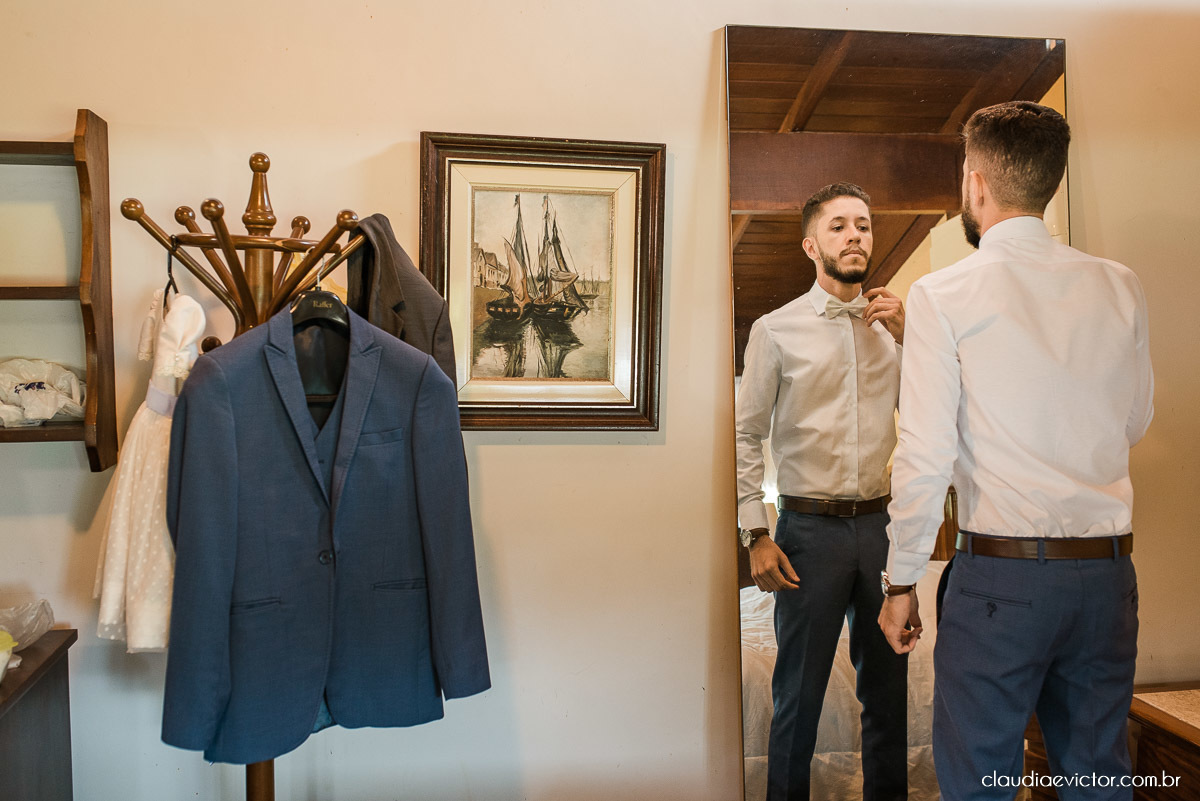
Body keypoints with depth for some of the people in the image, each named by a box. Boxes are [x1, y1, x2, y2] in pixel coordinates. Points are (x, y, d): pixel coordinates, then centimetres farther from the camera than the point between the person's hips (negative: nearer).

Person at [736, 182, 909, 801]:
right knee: (799, 692, 7)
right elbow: (746, 435, -1)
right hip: (809, 528, -3)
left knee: (888, 685, 15)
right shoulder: (776, 329, 0)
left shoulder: (893, 324, 10)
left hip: (882, 524, 4)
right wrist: (756, 535, -8)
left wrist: (907, 337, -3)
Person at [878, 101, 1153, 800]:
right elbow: (1136, 421, 16)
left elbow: (926, 458, -12)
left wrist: (902, 583, -3)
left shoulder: (942, 297, -10)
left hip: (1002, 573, -5)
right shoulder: (1119, 286, 4)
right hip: (1108, 566, 5)